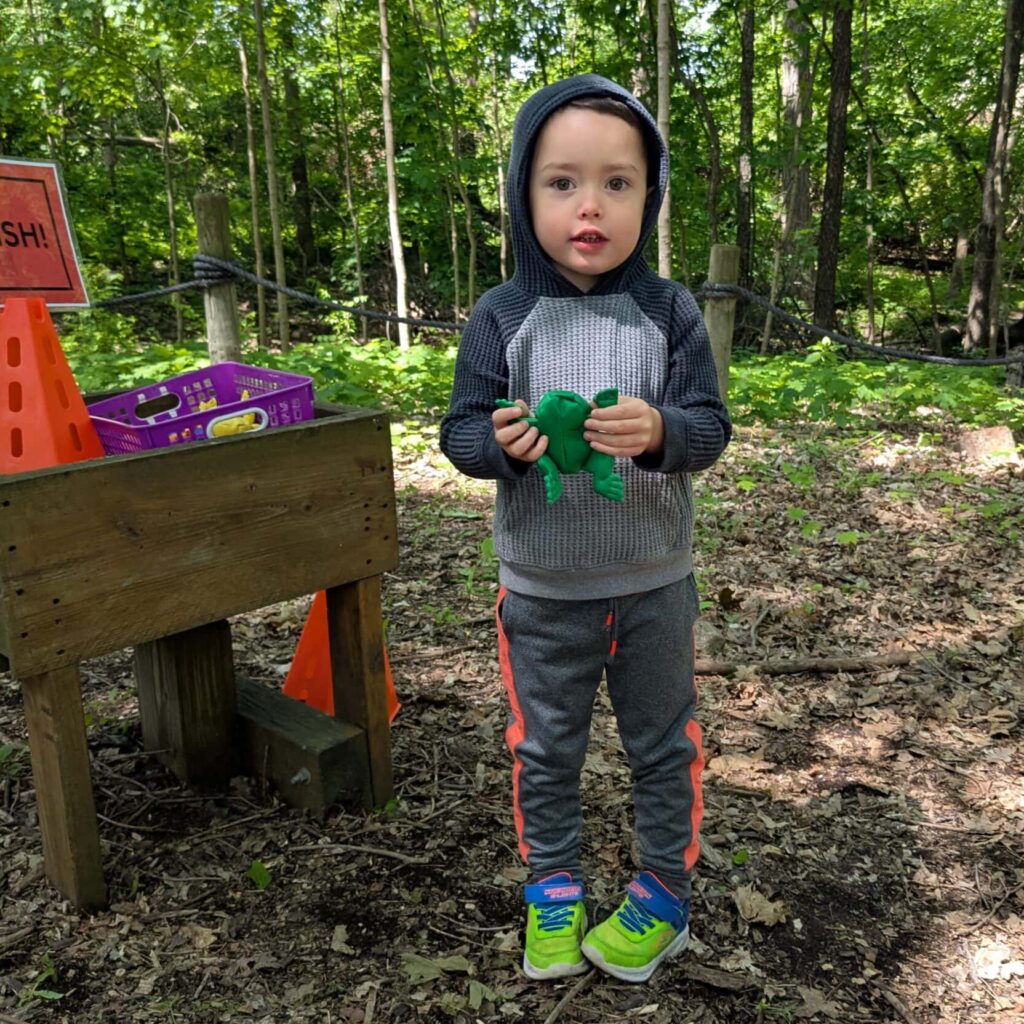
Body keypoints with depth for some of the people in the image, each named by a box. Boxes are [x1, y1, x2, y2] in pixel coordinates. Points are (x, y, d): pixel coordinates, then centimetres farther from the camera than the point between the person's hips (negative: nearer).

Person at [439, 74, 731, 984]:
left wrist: (658, 431, -31)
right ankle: (551, 888, 37)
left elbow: (710, 427, -9)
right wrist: (498, 442, -28)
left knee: (663, 743, 16)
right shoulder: (501, 318, -7)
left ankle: (665, 890, 38)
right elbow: (459, 430, -5)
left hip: (653, 582, 0)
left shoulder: (669, 311, -7)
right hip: (541, 586, 0)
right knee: (544, 749, 15)